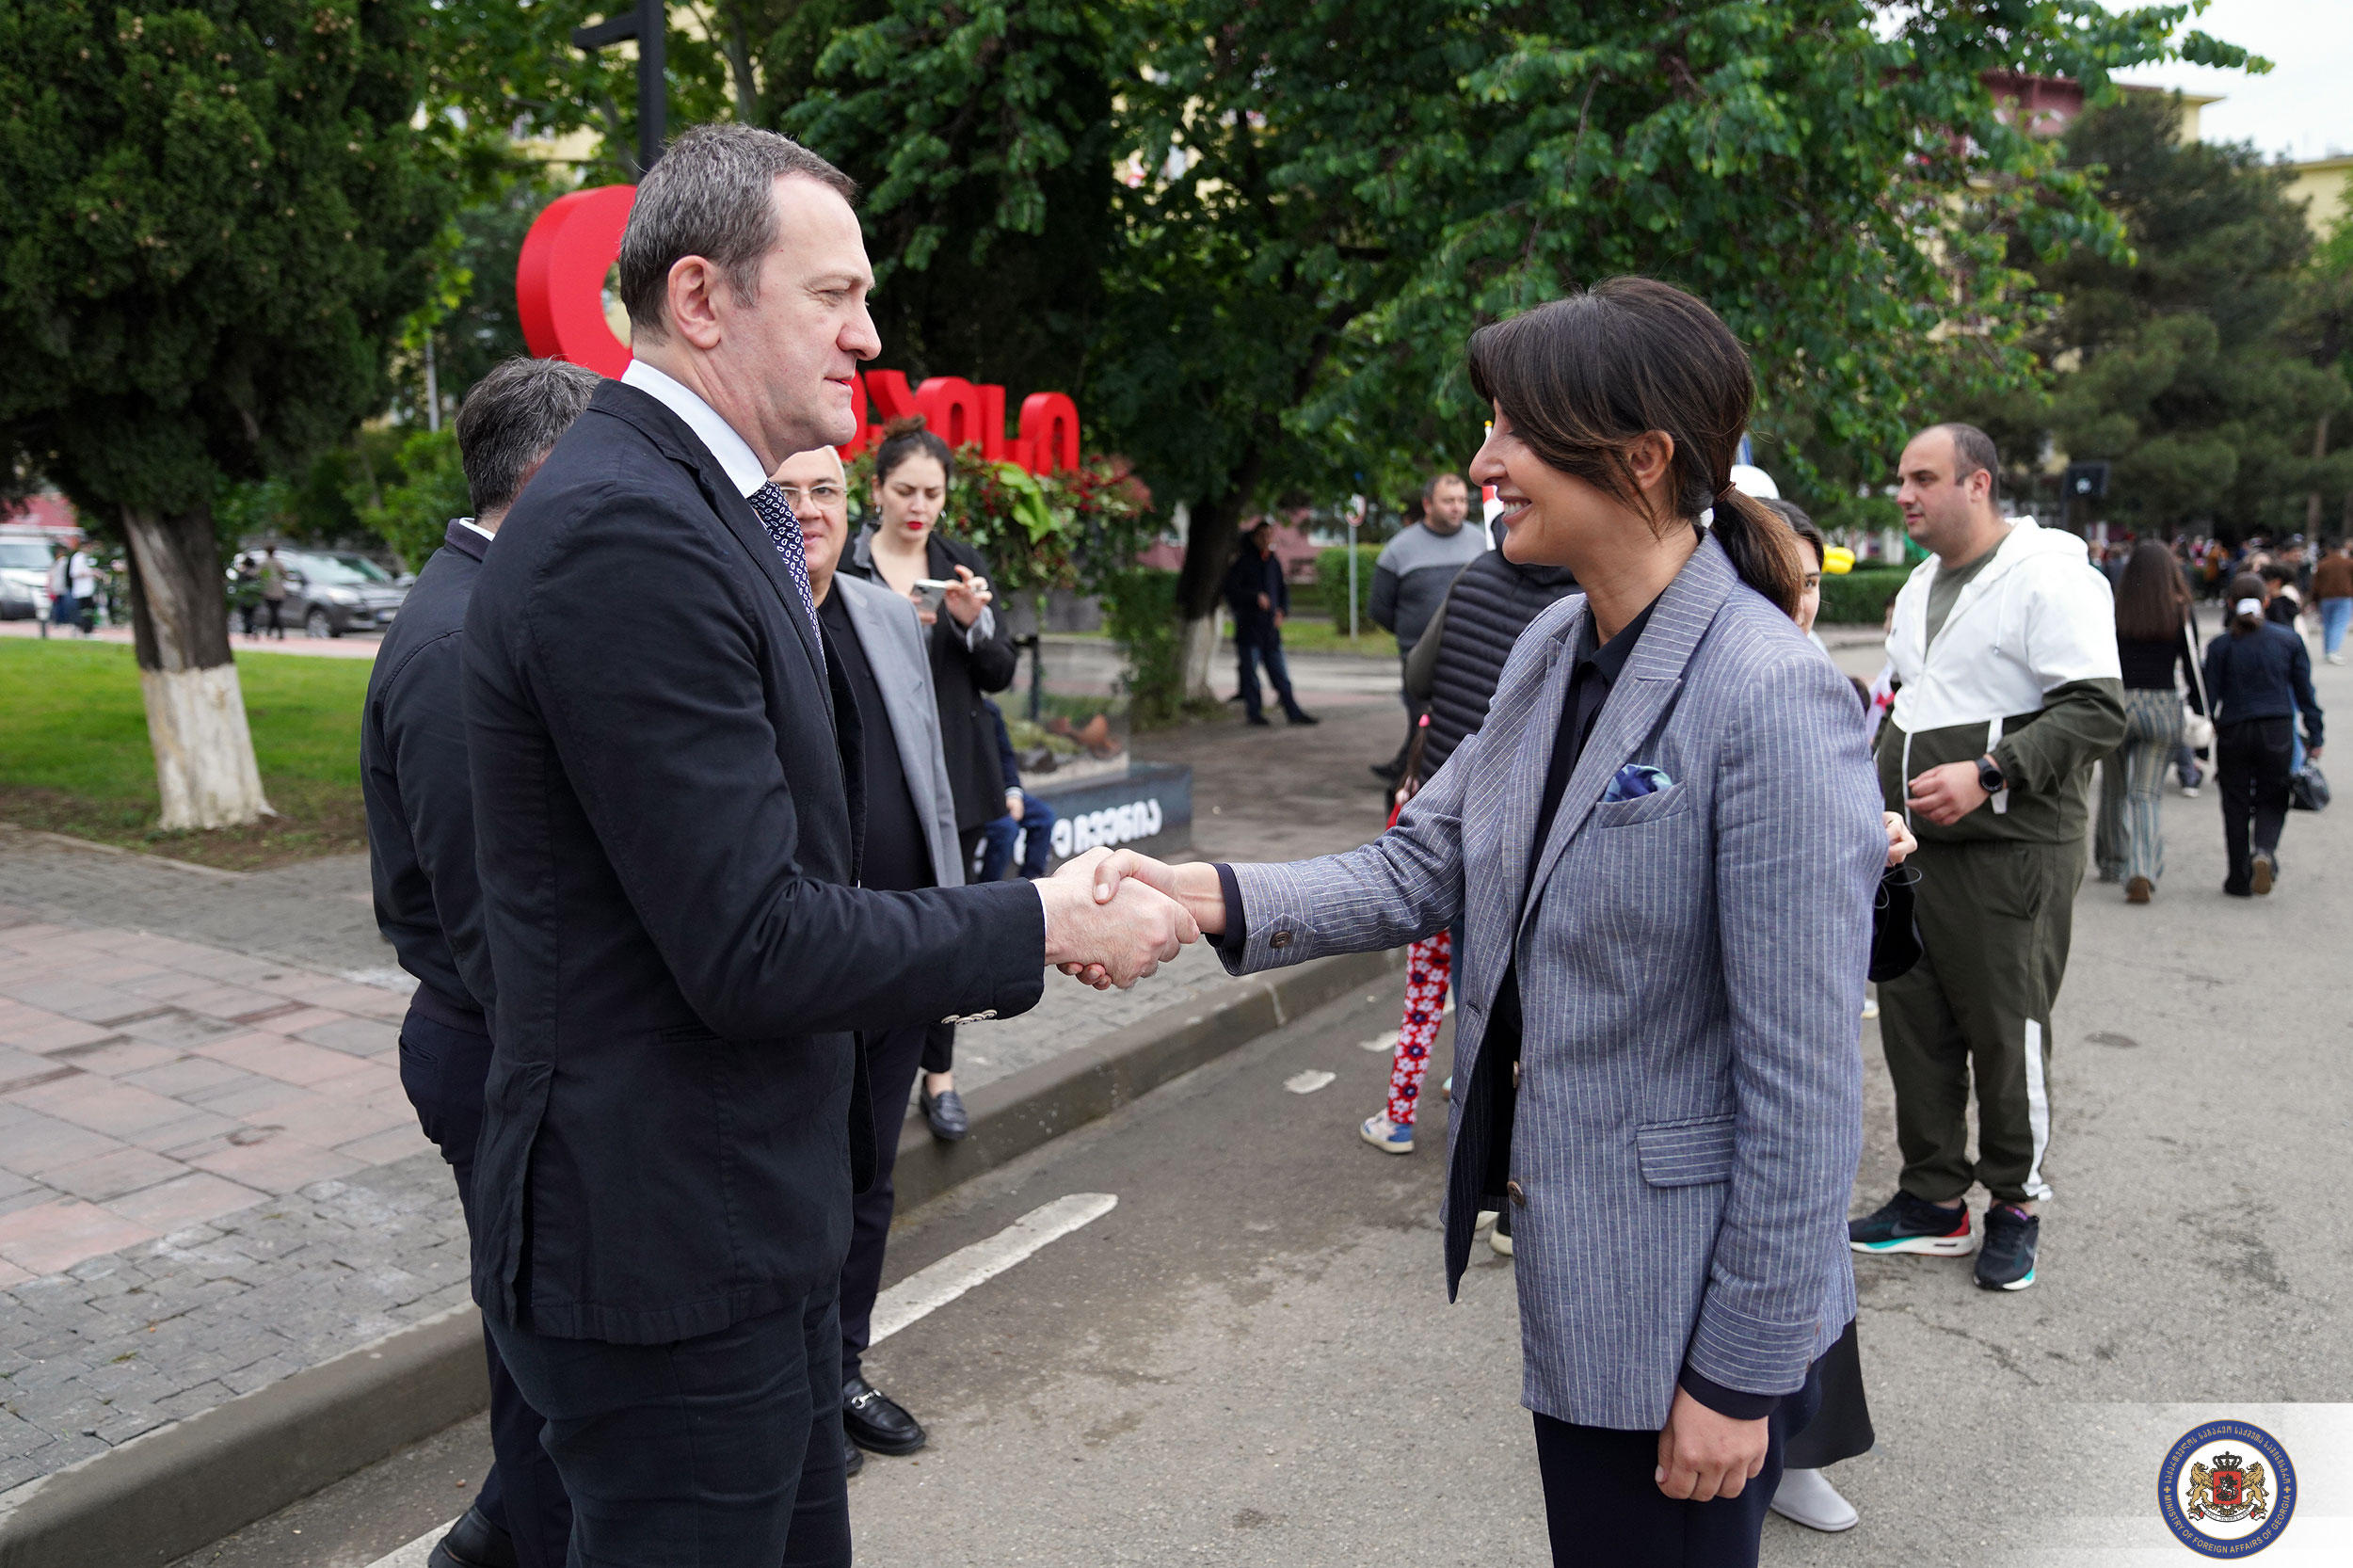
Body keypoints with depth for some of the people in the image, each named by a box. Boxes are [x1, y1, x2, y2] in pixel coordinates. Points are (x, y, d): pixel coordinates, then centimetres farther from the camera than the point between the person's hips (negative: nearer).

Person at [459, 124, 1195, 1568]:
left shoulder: (705, 508, 11)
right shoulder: (626, 532, -22)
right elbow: (751, 947, -25)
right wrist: (1046, 924, -14)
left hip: (756, 1217, 10)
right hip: (668, 1245, -10)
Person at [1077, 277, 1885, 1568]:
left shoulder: (1772, 697, -23)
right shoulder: (1552, 648, 2)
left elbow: (1801, 1078, -21)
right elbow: (1425, 865, 2)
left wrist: (1744, 1374, -16)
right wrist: (1210, 897, -14)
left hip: (1683, 1302, -7)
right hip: (1570, 1265, 8)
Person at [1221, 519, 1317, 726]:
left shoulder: (1274, 563, 15)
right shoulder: (1242, 563, -3)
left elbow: (1283, 590, 22)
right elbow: (1231, 590, -11)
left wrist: (1282, 611, 5)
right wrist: (1256, 597, -19)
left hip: (1271, 626, 5)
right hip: (1248, 626, -5)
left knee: (1280, 673, 5)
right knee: (1249, 672, -1)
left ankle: (1293, 712, 6)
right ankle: (1254, 712, 7)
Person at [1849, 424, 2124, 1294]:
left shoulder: (2048, 577, -11)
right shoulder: (1922, 583, 16)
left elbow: (2098, 710, -18)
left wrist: (1988, 775, -25)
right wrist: (1880, 779, 18)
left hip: (2012, 849, -8)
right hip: (1912, 846, 8)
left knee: (2007, 1033, 2)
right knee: (1914, 1024, 10)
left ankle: (2015, 1204, 20)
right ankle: (1934, 1200, 23)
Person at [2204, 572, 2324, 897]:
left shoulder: (2220, 645, -4)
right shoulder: (2289, 639, 1)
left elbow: (2209, 695, -4)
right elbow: (2305, 691, 4)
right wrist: (2314, 737, 10)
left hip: (2233, 733, -1)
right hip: (2278, 733, 1)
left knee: (2236, 804, 9)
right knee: (2271, 800, 12)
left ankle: (2240, 879, 11)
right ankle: (2265, 851, -17)